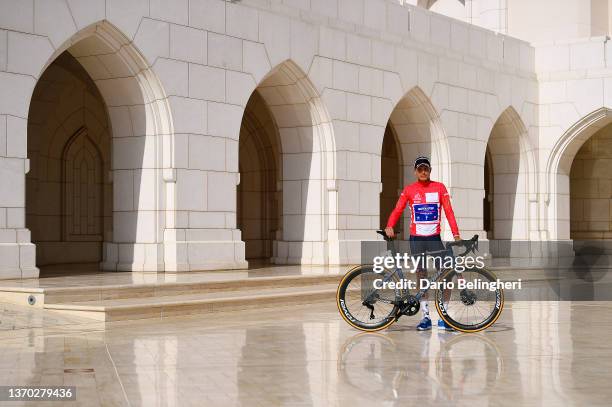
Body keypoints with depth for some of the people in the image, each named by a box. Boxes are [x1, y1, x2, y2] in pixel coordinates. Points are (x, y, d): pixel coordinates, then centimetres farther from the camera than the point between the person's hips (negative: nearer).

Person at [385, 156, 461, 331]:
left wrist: (456, 234, -10)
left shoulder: (439, 187, 3)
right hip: (416, 239, 0)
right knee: (421, 277, 5)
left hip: (435, 238, 0)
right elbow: (398, 210, -4)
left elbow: (448, 211, -2)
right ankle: (426, 317, 11)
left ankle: (443, 318, 2)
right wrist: (389, 226, -23)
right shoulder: (409, 190, 3)